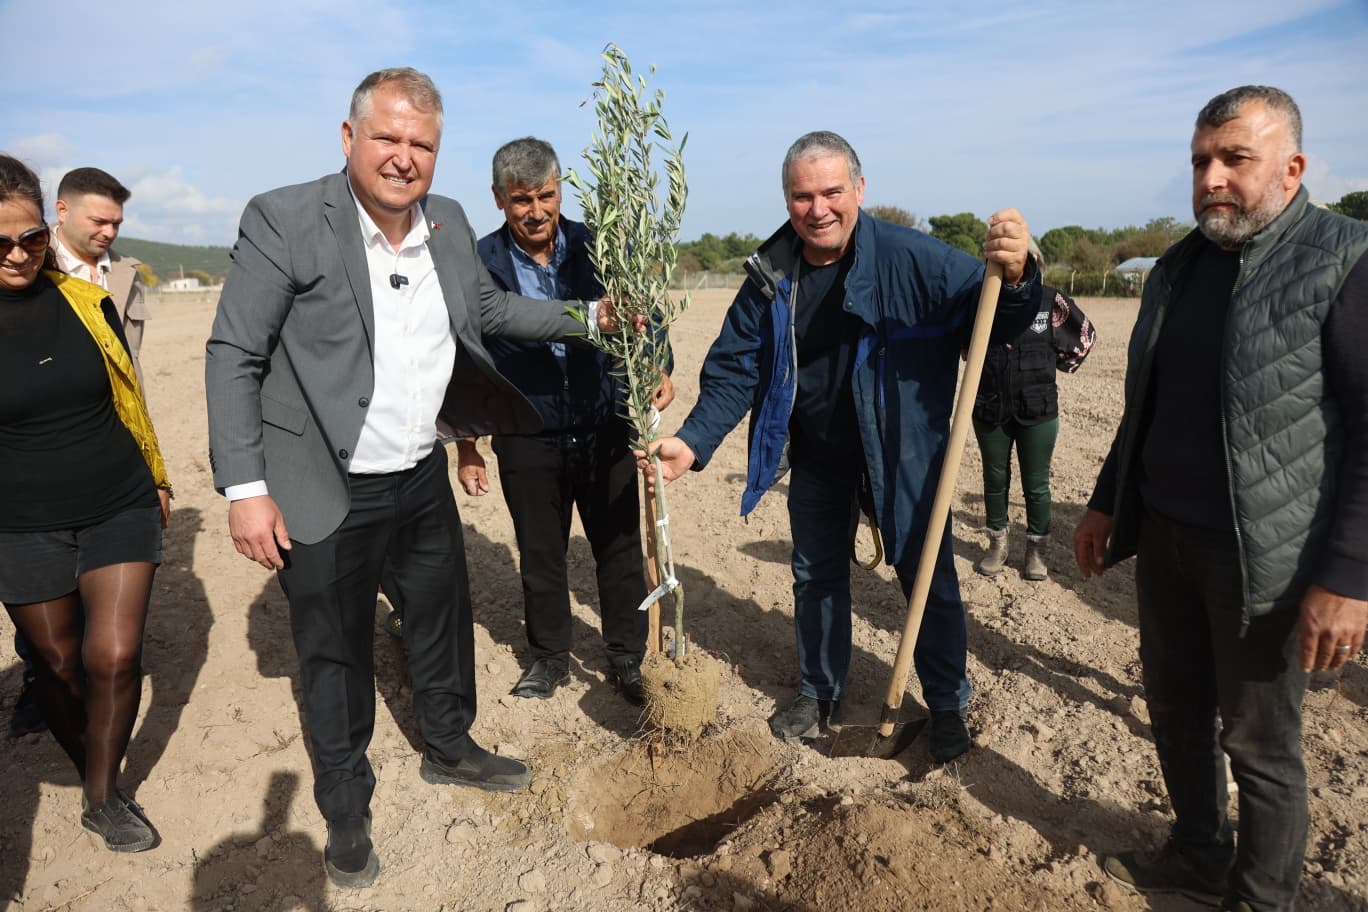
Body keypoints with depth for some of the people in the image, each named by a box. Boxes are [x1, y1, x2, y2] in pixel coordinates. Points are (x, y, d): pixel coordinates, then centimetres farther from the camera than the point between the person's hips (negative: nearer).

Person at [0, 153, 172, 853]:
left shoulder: (85, 301, -3)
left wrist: (157, 480, 18)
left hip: (120, 507, 1)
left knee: (114, 656, -6)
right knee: (58, 665, 10)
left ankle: (104, 796, 16)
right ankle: (91, 776, 36)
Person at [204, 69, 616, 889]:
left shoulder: (450, 223, 2)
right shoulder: (285, 220, -15)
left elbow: (489, 308, 18)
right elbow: (233, 356, -13)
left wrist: (583, 318, 7)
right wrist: (245, 487, -16)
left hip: (423, 476, 6)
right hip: (328, 494, -5)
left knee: (444, 621, 21)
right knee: (337, 654, 12)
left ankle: (450, 748, 47)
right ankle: (346, 812, 35)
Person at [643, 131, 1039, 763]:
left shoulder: (912, 258, -20)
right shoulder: (770, 277, -8)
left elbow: (992, 318, -19)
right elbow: (734, 370, -6)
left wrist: (1013, 278, -43)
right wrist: (692, 443, -20)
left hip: (902, 453, -3)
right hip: (815, 456, 4)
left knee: (928, 578, 8)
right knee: (816, 575, 17)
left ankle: (948, 705, 31)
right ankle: (819, 695, 38)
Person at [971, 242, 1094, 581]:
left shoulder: (1051, 301, -6)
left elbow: (1086, 334, 11)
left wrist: (1062, 363, 9)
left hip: (1038, 412, -1)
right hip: (990, 410, 1)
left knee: (1036, 486, 7)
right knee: (994, 481, 12)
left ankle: (1036, 552, 22)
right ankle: (997, 547, 27)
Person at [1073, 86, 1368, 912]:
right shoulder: (1180, 264, 10)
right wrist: (1108, 502, 17)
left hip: (1265, 555, -6)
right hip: (1164, 535, 7)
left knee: (1259, 742, 8)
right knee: (1176, 706, 18)